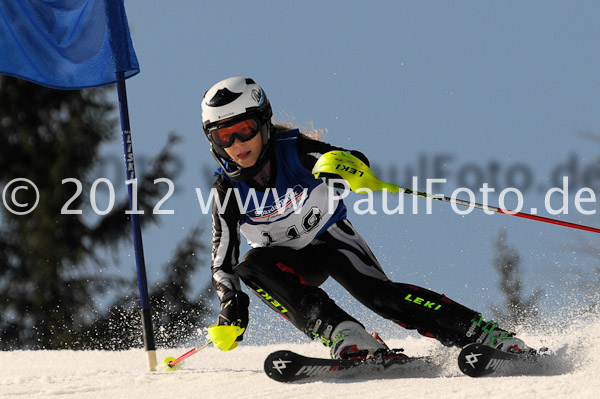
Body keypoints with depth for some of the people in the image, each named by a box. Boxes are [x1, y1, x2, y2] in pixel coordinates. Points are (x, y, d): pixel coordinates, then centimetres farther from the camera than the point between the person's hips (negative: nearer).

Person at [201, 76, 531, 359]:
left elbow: (356, 162, -30)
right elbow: (222, 264, -16)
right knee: (252, 267, -30)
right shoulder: (228, 191, -17)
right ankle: (347, 338, -39)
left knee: (378, 293, -26)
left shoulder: (293, 149, -21)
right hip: (290, 259, 2)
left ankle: (488, 336, -29)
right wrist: (230, 302, -35)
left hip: (331, 238, -2)